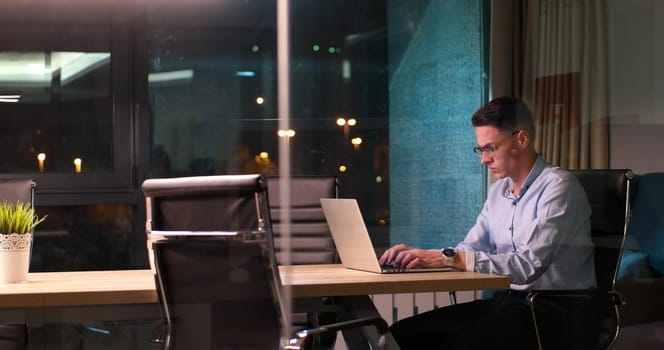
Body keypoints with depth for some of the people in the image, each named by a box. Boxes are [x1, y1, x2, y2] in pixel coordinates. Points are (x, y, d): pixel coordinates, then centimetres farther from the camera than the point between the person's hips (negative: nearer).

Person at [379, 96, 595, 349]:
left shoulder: (558, 186, -11)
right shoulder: (498, 191, 16)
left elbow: (529, 265, -21)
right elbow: (470, 250, 16)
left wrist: (450, 259, -24)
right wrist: (418, 254, -3)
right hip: (505, 302, 8)